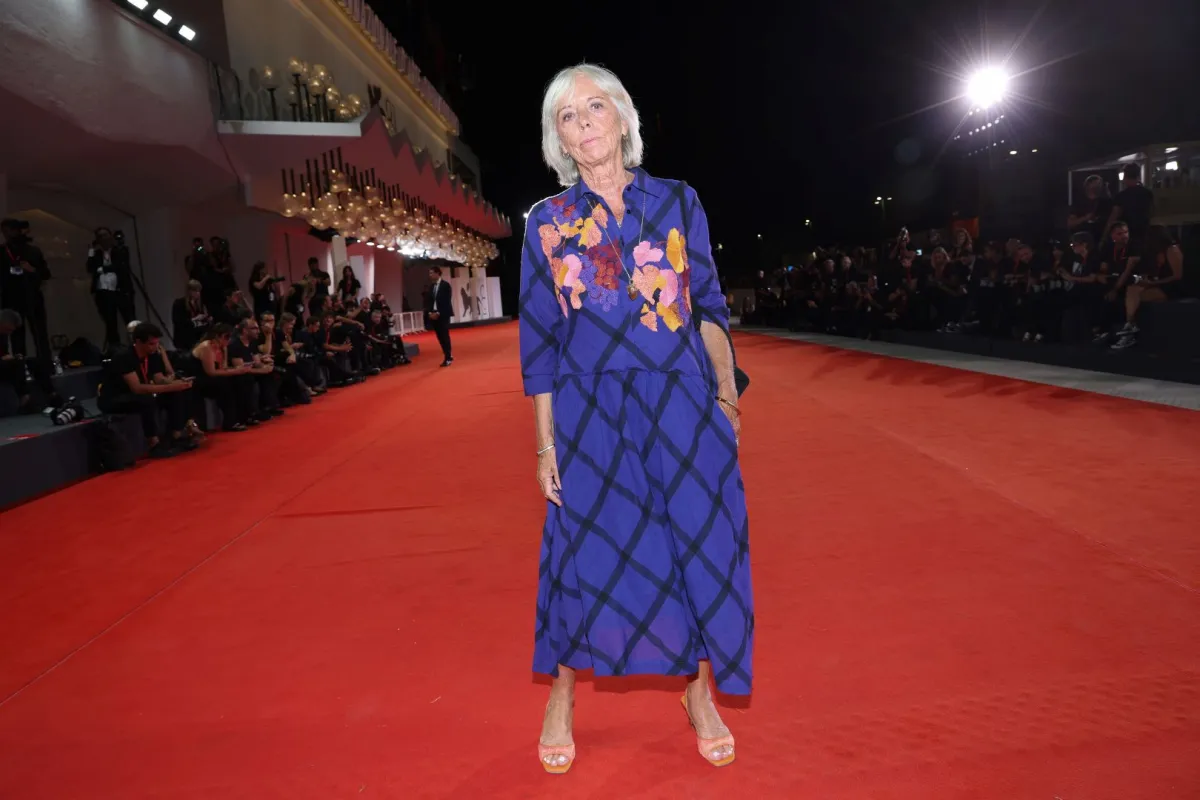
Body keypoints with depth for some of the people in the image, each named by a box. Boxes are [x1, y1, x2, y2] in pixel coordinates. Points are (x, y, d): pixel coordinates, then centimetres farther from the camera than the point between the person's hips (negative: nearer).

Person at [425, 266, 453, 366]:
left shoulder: (445, 285, -5)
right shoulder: (431, 286, 14)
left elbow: (446, 301, -12)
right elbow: (428, 300, 11)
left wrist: (438, 313, -17)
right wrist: (429, 312, -5)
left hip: (443, 315, -6)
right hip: (433, 315, 6)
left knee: (445, 336, -7)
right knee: (440, 337, 6)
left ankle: (447, 358, -2)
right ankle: (449, 356, 16)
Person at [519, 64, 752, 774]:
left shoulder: (678, 202, 6)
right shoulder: (547, 223, 4)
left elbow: (709, 307, 8)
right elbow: (539, 341, 4)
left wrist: (725, 393, -3)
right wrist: (545, 442, 1)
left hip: (683, 404, 1)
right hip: (591, 413, 0)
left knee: (700, 545, 6)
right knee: (588, 554, 7)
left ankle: (701, 694, 30)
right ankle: (562, 698, 31)